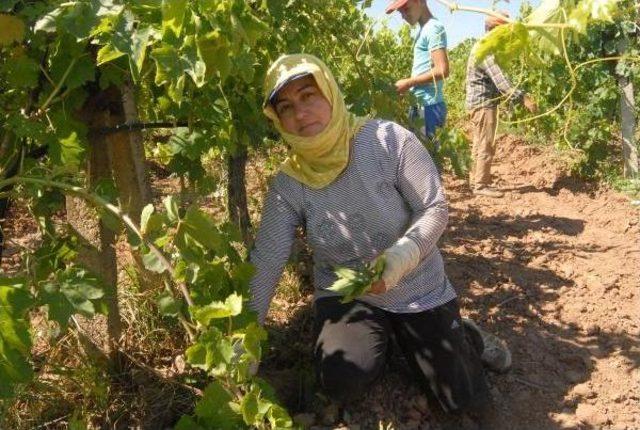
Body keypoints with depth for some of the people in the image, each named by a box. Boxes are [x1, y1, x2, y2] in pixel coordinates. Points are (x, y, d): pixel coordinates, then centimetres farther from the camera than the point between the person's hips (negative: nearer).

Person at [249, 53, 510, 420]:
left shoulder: (388, 141, -21)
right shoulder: (288, 184, -13)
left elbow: (435, 209, -18)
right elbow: (265, 261, -16)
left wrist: (400, 257, -36)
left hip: (417, 290, -1)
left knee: (466, 400, 0)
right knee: (341, 385, -20)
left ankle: (463, 336, 35)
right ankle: (380, 336, 13)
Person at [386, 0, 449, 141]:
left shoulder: (433, 28, -10)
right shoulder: (423, 30, 18)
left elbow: (442, 71, -19)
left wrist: (408, 83, -12)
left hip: (428, 106, -9)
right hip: (420, 104, 9)